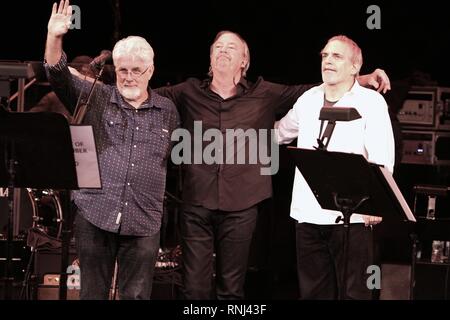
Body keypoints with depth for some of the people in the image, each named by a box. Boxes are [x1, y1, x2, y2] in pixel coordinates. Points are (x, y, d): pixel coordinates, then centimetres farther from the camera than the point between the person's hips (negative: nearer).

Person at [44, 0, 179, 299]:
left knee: (136, 295, 3)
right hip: (94, 214, -1)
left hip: (144, 221, 1)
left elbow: (178, 157, 19)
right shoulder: (97, 99, 5)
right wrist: (54, 37, -23)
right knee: (92, 293, 5)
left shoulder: (167, 110, 10)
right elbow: (59, 76, -8)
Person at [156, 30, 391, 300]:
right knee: (196, 287, 0)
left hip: (241, 207, 0)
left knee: (231, 288, 7)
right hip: (197, 206, 0)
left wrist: (363, 80, 1)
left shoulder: (264, 95, 8)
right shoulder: (190, 93, 8)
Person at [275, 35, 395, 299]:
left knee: (353, 292, -6)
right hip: (308, 216, 5)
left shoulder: (371, 102, -2)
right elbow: (279, 133, 33)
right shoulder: (308, 100, 14)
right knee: (313, 292, 8)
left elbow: (382, 159, -12)